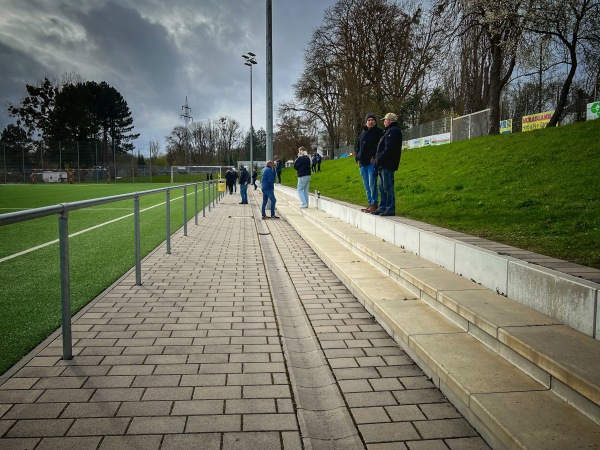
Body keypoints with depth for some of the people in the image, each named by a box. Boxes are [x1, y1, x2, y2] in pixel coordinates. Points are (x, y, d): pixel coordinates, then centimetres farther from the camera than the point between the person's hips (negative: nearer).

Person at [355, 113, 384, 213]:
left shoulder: (379, 132, -2)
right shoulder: (363, 133, 18)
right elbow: (357, 147, 23)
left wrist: (375, 157, -17)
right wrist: (357, 158, 11)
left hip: (372, 162, -7)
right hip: (362, 163, 7)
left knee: (372, 184, -10)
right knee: (366, 185, 10)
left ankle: (374, 204, -6)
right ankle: (370, 203, 17)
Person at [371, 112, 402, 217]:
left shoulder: (393, 131, -12)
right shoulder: (390, 131, 22)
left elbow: (388, 149, -21)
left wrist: (379, 161, -17)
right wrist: (378, 160, 15)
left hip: (387, 165, -11)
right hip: (384, 165, 11)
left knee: (388, 187, -8)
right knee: (382, 187, 14)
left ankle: (390, 210, -5)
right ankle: (382, 208, 20)